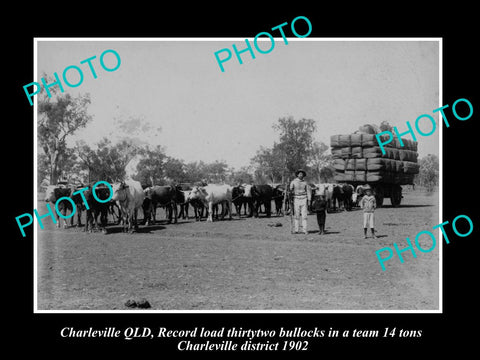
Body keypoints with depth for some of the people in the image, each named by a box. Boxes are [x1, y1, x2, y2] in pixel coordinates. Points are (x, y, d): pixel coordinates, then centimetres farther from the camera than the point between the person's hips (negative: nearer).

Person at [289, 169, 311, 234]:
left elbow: (308, 192, 11)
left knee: (304, 215, -2)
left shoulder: (305, 182, 8)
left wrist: (309, 200, 2)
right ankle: (296, 230, 0)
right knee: (296, 215, -3)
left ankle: (304, 230, -1)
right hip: (296, 199, -1)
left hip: (304, 199, 1)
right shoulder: (293, 182, 2)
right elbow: (290, 190, 0)